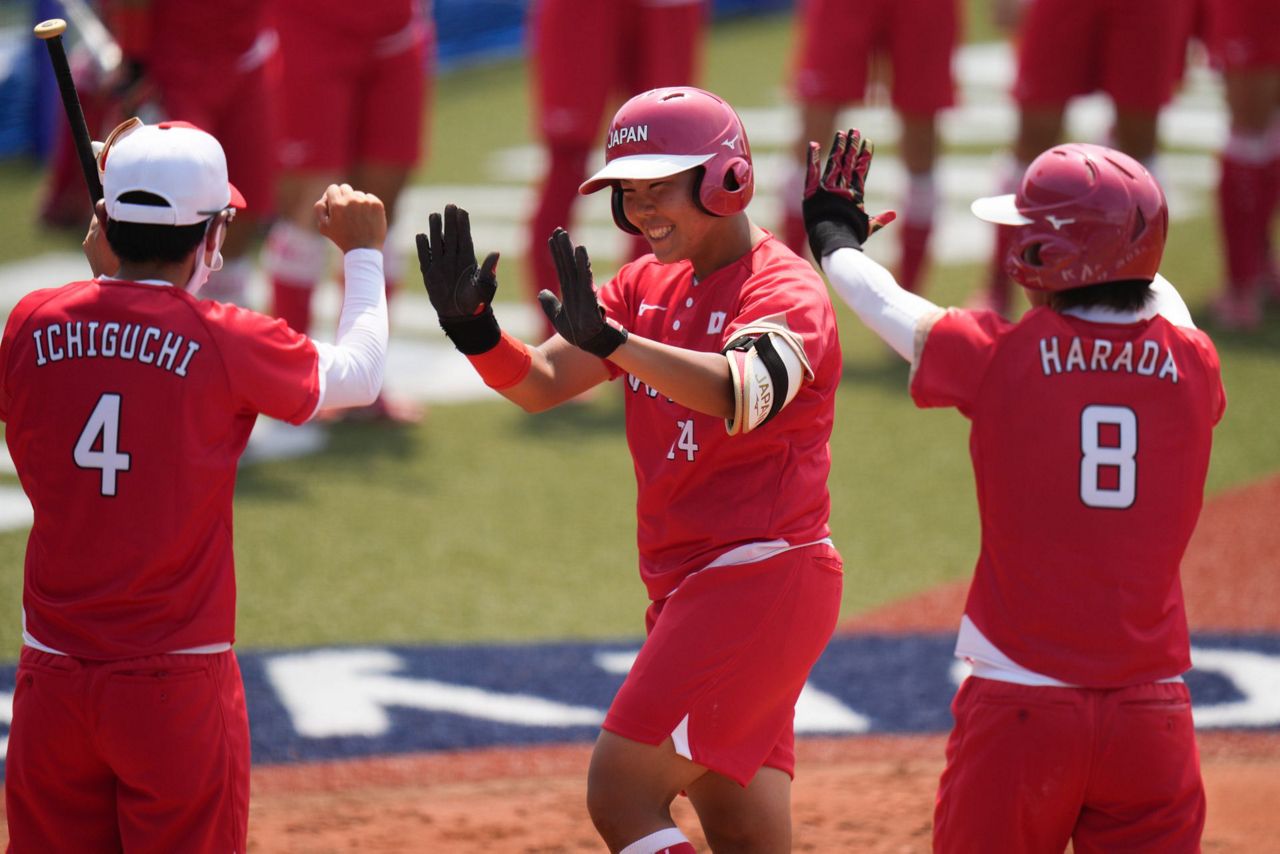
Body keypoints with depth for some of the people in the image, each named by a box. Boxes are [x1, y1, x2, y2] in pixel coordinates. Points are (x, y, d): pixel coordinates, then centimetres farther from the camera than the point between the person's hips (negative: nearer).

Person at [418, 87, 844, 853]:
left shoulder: (785, 289, -13)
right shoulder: (649, 286, 12)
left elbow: (740, 395, -34)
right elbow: (542, 382, 3)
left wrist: (609, 339, -48)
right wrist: (475, 330, -18)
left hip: (764, 581, -8)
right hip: (687, 589, 8)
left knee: (621, 792, -16)